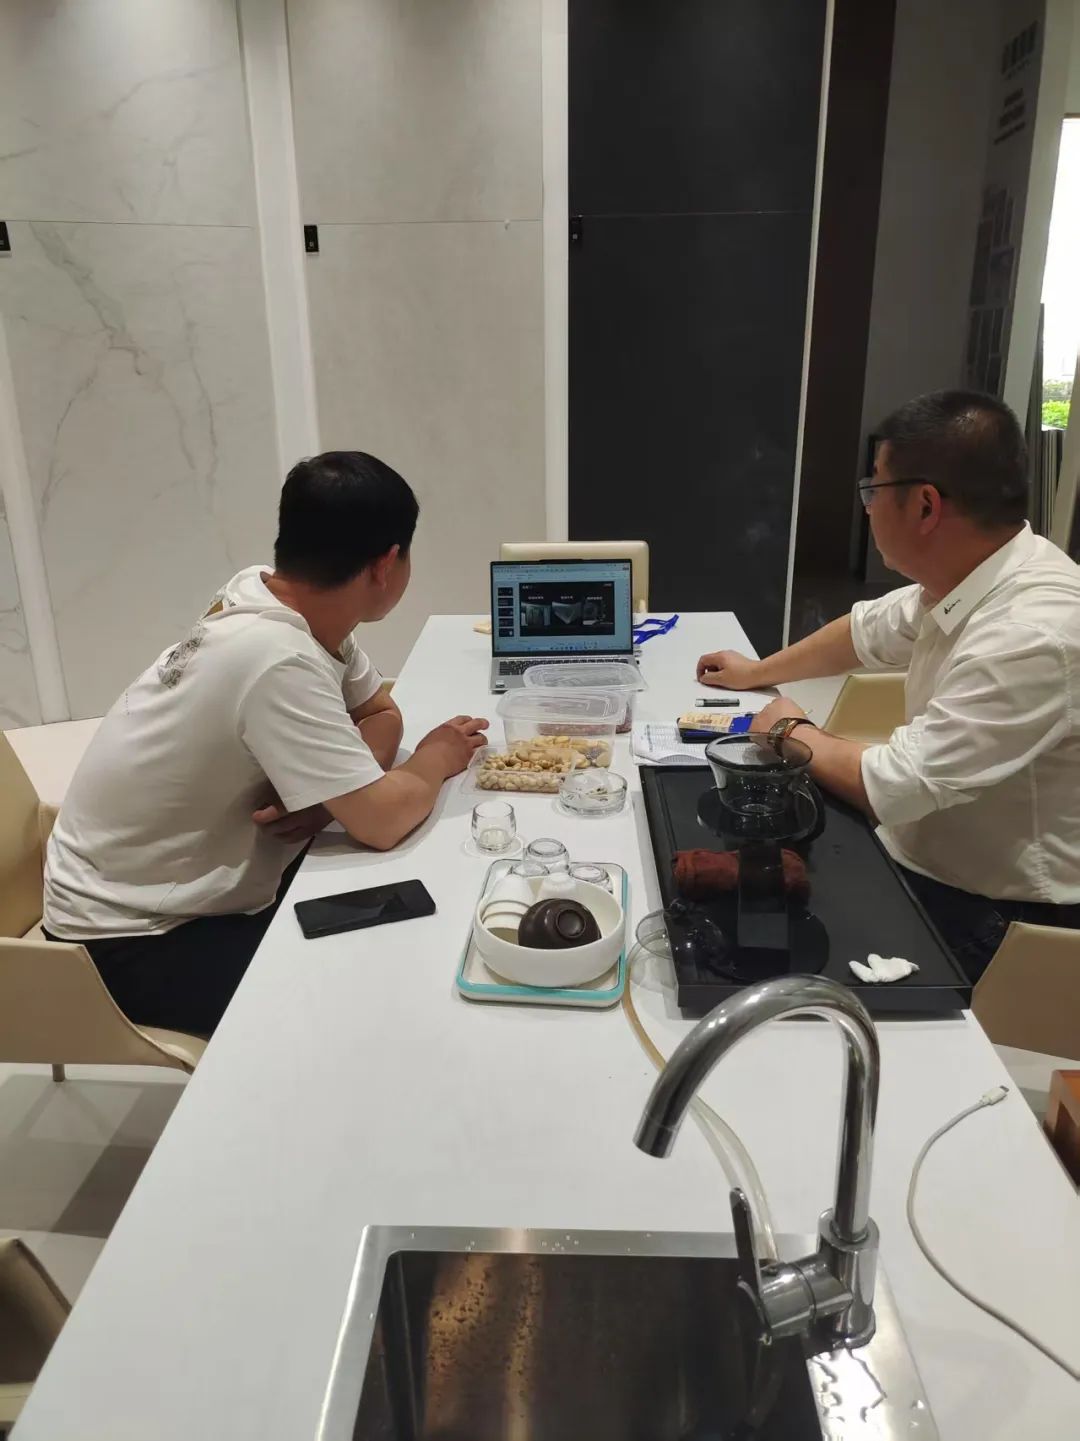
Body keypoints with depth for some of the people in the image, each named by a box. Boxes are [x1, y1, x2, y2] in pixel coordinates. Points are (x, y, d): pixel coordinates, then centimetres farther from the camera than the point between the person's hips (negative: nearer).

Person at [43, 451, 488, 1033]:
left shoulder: (281, 603, -7)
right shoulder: (278, 659, -33)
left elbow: (379, 714, 4)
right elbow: (380, 821, -31)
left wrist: (336, 789, -16)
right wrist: (437, 758, -10)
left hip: (197, 883, 8)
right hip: (135, 939, -7)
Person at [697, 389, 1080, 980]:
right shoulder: (967, 578, -3)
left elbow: (890, 786, -26)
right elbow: (868, 629, 17)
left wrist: (792, 731, -8)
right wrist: (757, 671, 26)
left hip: (990, 918, -7)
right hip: (926, 862, 7)